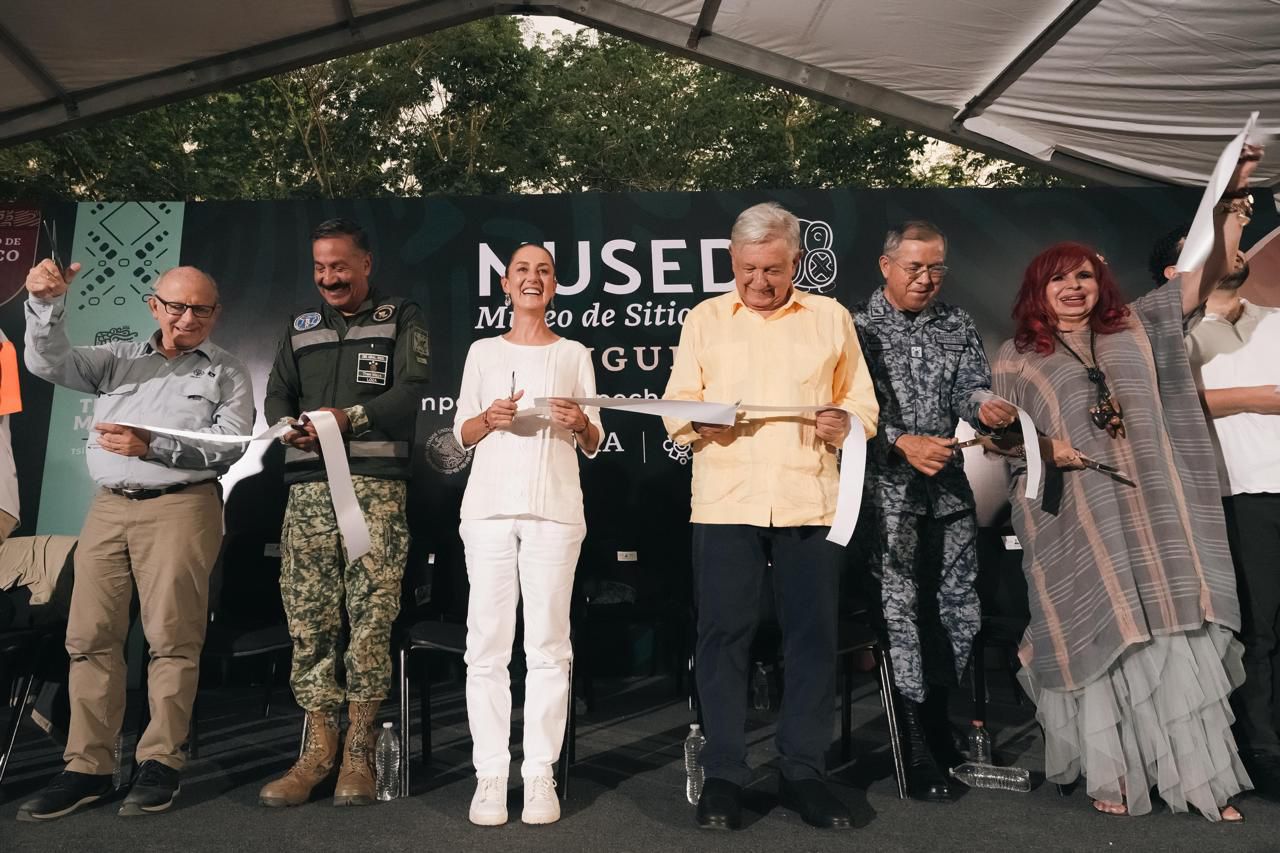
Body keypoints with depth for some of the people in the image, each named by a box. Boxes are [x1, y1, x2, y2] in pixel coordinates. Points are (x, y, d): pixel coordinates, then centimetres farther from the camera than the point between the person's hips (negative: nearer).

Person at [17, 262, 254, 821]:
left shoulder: (227, 374, 8)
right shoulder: (119, 358, 19)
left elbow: (228, 447, -4)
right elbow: (49, 363, 7)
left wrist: (151, 446, -15)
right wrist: (46, 302, -10)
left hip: (180, 508, -4)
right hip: (107, 508, 4)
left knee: (171, 637, -7)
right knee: (90, 637, 1)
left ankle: (161, 762, 3)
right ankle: (87, 767, 8)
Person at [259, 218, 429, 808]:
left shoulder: (401, 321, 9)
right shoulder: (300, 328, 22)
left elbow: (411, 393, -4)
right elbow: (278, 394, 16)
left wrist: (349, 417, -17)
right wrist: (289, 425, -7)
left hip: (376, 483, -4)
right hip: (308, 486, 4)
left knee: (371, 615, -7)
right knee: (308, 617, 0)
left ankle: (359, 754, 1)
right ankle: (317, 750, 8)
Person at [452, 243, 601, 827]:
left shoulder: (574, 354, 13)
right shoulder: (482, 351, 14)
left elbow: (593, 445, 11)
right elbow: (461, 433, 12)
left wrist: (581, 424, -10)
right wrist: (489, 418, -8)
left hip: (553, 508, 0)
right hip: (489, 505, 1)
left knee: (547, 642, -2)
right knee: (488, 641, -2)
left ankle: (539, 773, 4)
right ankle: (490, 773, 4)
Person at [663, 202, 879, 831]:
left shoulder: (831, 318, 13)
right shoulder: (704, 319, 12)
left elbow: (863, 406, 13)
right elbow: (674, 408, 7)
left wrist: (845, 423, -9)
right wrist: (696, 419, -15)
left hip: (810, 502, 1)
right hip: (725, 501, 0)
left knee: (813, 636, 4)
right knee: (722, 635, 0)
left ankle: (804, 772, 18)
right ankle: (723, 774, 12)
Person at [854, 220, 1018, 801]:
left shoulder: (956, 325, 12)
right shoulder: (858, 326, -2)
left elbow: (971, 385, 0)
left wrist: (984, 404, -23)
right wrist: (902, 443, -23)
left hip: (950, 491, 5)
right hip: (889, 495, -5)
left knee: (958, 614, 11)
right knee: (902, 617, -2)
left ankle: (940, 726, 31)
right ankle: (918, 756, 8)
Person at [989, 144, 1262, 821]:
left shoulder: (1135, 328, 12)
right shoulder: (1017, 358, 6)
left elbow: (1208, 276, 7)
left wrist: (1227, 201, -5)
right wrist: (1042, 447, -15)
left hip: (1151, 515, 2)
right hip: (1075, 525, -2)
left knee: (1173, 637, 2)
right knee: (1098, 639, 3)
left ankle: (1201, 777, 12)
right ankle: (1112, 778, 14)